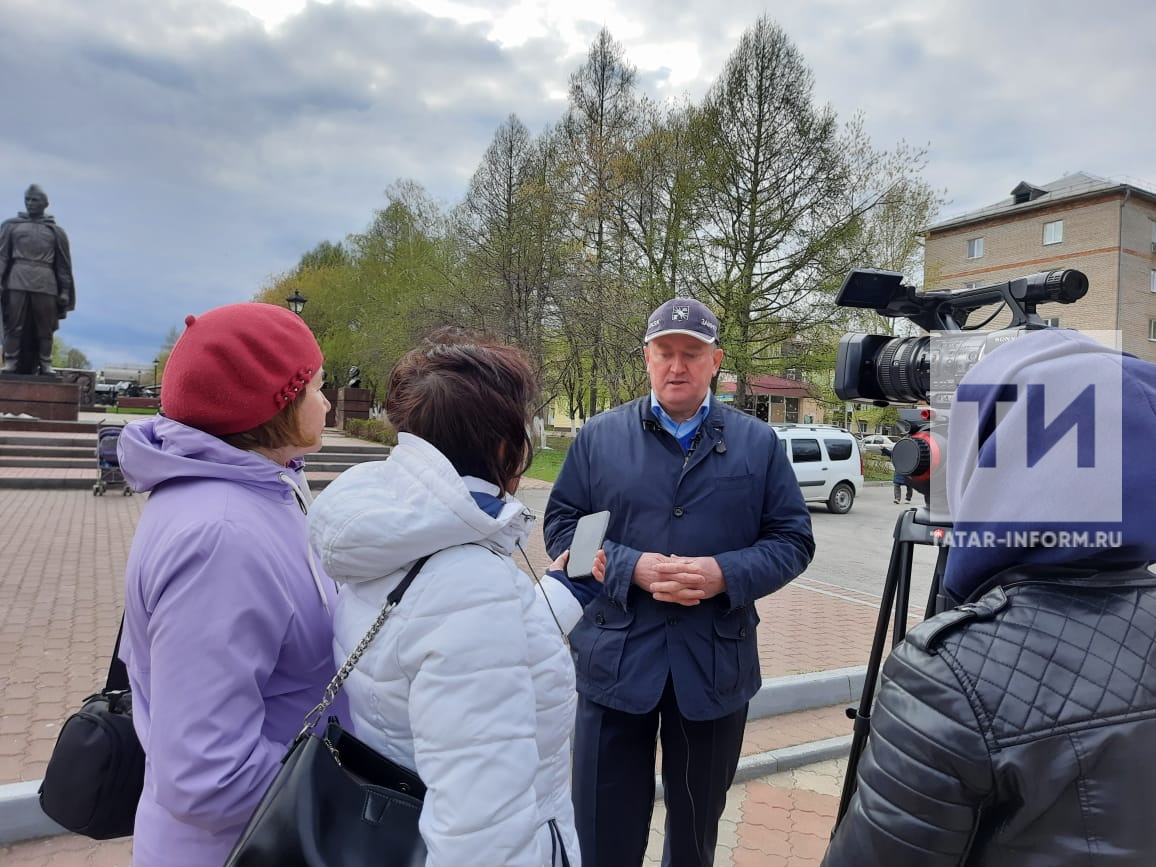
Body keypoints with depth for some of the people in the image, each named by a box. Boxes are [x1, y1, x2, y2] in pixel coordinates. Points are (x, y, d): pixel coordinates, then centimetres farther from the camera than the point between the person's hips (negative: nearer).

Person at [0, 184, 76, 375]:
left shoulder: (56, 232, 13)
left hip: (45, 285, 0)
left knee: (45, 328, -1)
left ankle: (46, 365, 3)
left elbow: (63, 264, 11)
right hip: (17, 283, 0)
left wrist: (65, 291, 4)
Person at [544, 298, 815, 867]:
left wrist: (725, 574, -17)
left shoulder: (758, 443, 3)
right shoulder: (599, 436, 1)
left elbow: (792, 539, 1)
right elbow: (562, 526, 0)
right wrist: (630, 568, -17)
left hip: (717, 665, 1)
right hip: (615, 662, -1)